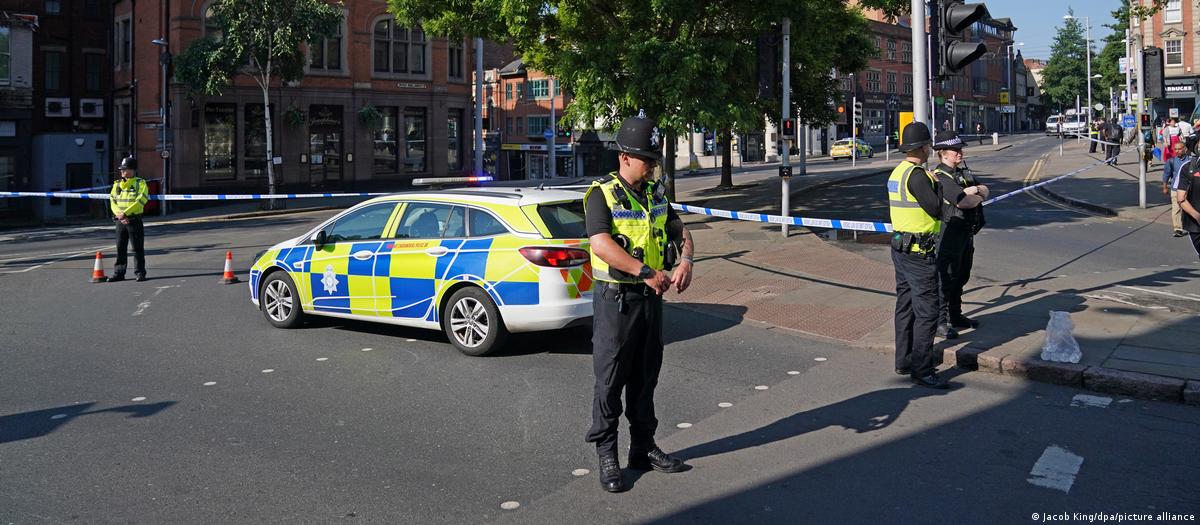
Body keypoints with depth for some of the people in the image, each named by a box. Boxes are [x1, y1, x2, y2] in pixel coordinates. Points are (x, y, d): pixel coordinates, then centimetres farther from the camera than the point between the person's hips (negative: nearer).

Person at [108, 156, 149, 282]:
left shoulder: (140, 183, -2)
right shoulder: (117, 184, 14)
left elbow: (140, 201, -14)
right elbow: (112, 202, 7)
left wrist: (125, 213, -20)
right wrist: (119, 214, -11)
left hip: (134, 220, -5)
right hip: (120, 221, 5)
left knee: (138, 248, -1)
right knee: (120, 248, 9)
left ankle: (140, 273, 5)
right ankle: (119, 273, 15)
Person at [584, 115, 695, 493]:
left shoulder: (655, 193, 11)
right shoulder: (602, 195, -11)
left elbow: (679, 231, 15)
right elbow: (602, 245, -24)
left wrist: (685, 261, -7)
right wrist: (647, 272, -29)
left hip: (651, 297, 7)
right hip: (616, 298, -7)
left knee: (645, 377, 14)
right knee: (610, 379, 0)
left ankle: (643, 448, 26)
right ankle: (606, 456, 9)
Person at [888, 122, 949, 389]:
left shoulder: (897, 172, 11)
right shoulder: (917, 175, -18)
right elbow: (937, 210, -20)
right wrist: (936, 184, -5)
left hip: (900, 245, 10)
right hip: (919, 251, -10)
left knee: (905, 305, 16)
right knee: (927, 310, -6)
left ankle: (904, 361, 24)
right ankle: (922, 370, -4)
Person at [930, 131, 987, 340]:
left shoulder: (962, 170, 15)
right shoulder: (940, 177, -16)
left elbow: (985, 191, 10)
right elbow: (962, 202, -25)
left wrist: (974, 190, -12)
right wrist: (978, 195, -5)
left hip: (966, 233, 9)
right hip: (950, 234, -9)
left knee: (961, 276, 17)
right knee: (946, 278, -5)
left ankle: (955, 316, 29)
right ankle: (940, 321, 1)